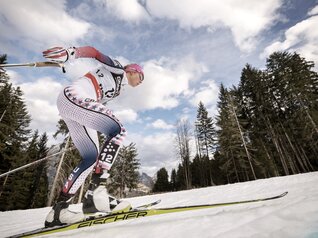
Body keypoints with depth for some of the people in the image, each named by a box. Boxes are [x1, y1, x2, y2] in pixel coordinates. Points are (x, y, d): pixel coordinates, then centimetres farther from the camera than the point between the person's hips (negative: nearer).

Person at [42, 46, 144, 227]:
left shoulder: (119, 87, 28)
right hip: (73, 96, -9)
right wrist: (70, 52, -20)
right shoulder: (117, 69, 8)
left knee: (91, 157, 1)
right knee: (118, 130, -24)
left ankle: (59, 208, 5)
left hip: (76, 108, 9)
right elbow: (94, 52, -3)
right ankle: (97, 192, -27)